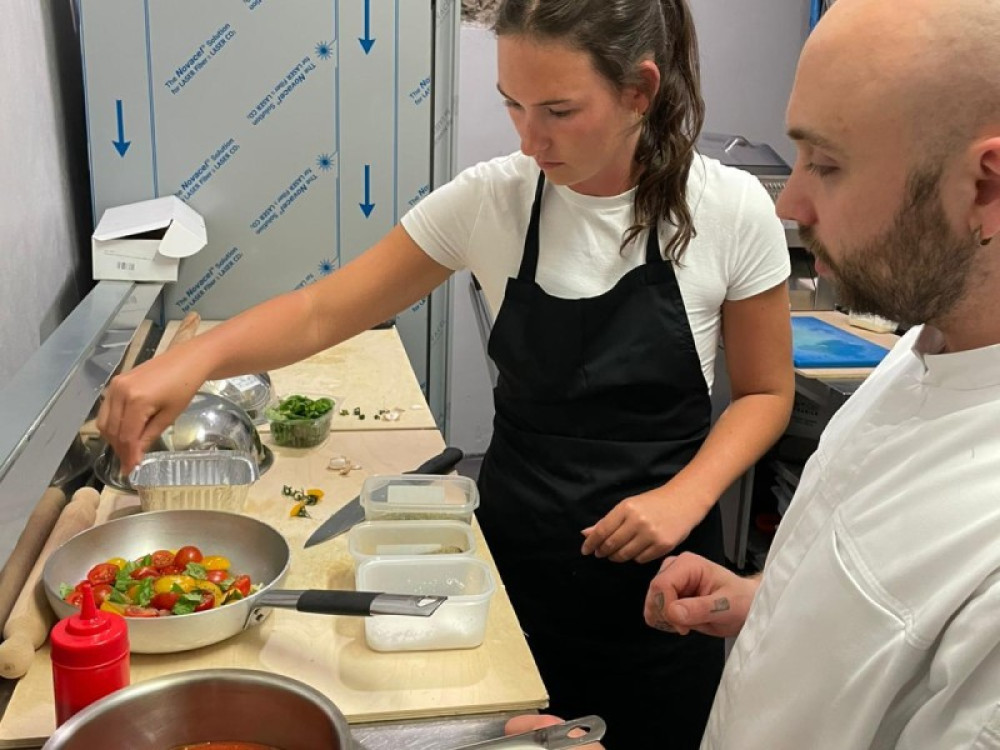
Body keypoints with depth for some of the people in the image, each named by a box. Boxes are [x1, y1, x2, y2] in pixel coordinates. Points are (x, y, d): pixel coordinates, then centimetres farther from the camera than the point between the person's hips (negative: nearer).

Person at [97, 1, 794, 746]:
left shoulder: (732, 212, -14)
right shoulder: (490, 199, -11)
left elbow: (765, 391, -2)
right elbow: (324, 311, -9)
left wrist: (686, 497, -19)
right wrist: (195, 356, -26)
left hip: (660, 565, 0)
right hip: (517, 551, 1)